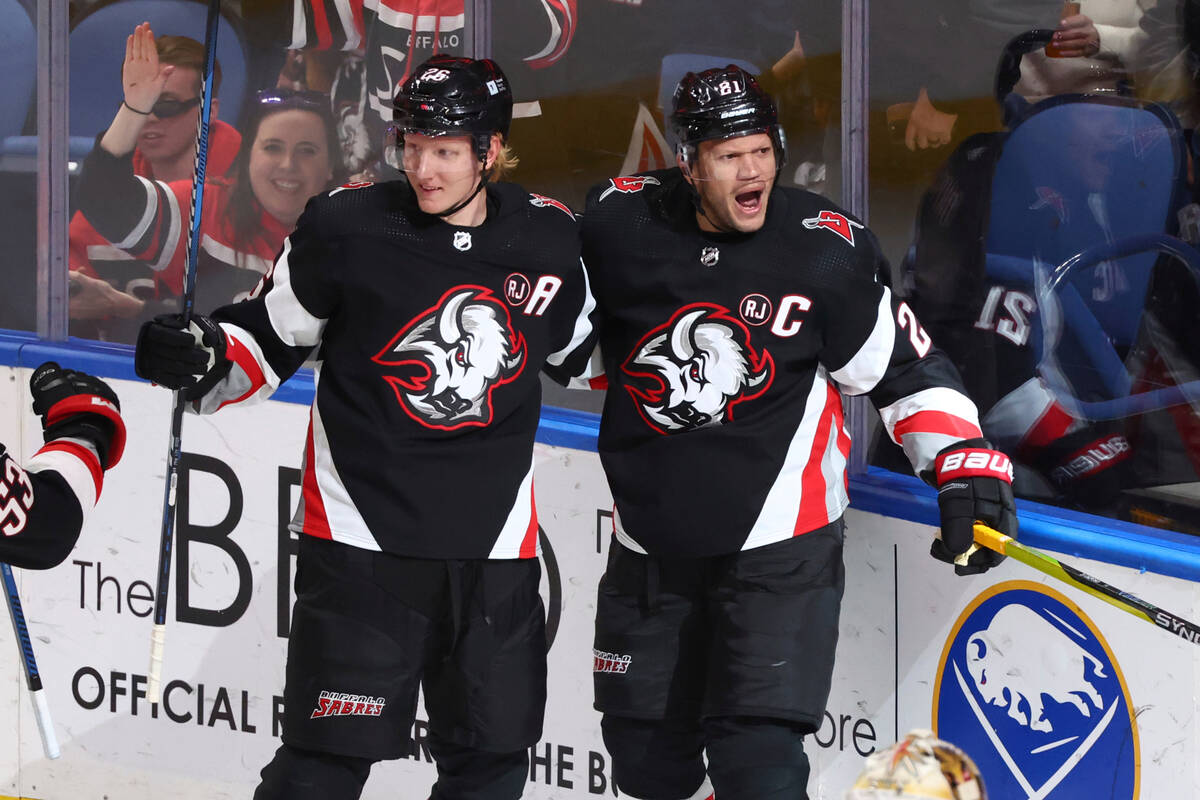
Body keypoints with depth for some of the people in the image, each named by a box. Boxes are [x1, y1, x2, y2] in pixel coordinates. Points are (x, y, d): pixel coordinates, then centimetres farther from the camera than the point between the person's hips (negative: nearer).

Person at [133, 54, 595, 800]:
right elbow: (267, 340, -1)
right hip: (363, 535, -4)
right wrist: (201, 356, -18)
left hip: (496, 542, 4)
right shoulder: (346, 228, -9)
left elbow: (581, 346, 21)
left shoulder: (549, 237, 2)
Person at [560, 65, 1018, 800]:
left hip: (780, 540, -4)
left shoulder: (827, 250, -11)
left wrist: (966, 467, -10)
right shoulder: (620, 226, -7)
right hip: (651, 539, 4)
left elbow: (907, 368, -2)